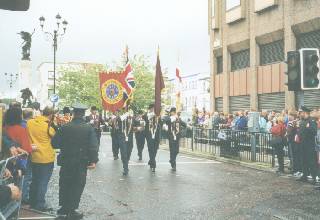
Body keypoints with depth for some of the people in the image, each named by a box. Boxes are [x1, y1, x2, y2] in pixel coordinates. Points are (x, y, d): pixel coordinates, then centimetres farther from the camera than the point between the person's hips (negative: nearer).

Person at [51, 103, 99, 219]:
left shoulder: (65, 127, -7)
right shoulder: (89, 128, -9)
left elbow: (55, 143, -5)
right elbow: (94, 146, -14)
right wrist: (93, 160, -9)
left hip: (66, 162, 2)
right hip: (82, 162, -2)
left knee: (65, 184, 17)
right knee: (77, 185, 7)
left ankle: (64, 207, 27)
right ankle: (71, 211, 10)